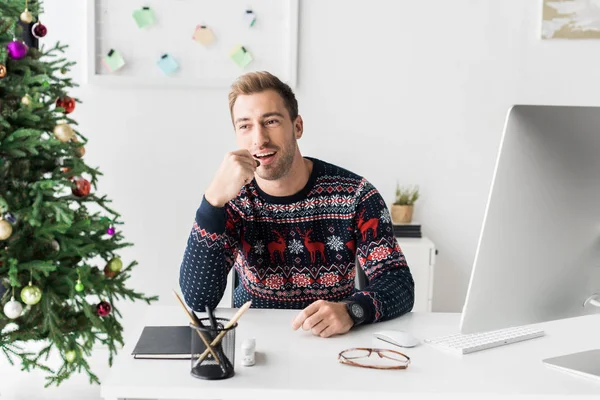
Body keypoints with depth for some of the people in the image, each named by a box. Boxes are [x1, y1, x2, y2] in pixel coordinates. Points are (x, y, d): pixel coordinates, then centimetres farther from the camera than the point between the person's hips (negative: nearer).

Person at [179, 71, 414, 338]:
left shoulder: (354, 195, -9)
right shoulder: (233, 200, -6)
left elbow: (399, 285, -12)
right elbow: (198, 301, -15)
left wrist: (350, 311, -33)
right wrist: (214, 200, -26)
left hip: (334, 342, 1)